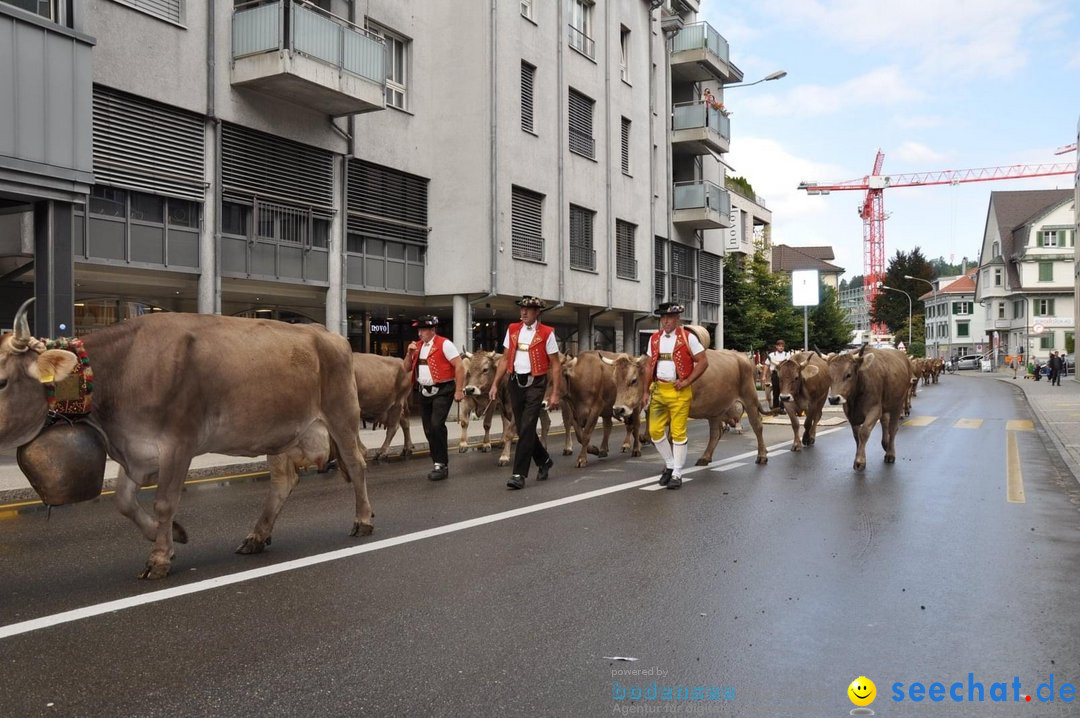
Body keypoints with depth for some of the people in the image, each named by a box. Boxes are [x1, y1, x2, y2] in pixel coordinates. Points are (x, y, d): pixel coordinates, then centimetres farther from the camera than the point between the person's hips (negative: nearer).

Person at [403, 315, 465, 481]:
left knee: (437, 425, -19)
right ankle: (439, 464, 21)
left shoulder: (444, 344, -9)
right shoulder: (417, 346, 12)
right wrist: (409, 353, -3)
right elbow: (407, 368, 15)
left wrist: (459, 390, -15)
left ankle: (442, 465, -9)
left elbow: (459, 366, -12)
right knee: (428, 430, 9)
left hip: (442, 391, -7)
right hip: (424, 392, 7)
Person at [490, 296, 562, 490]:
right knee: (522, 429, 12)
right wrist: (495, 384, 6)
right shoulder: (512, 330, 9)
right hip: (516, 382, 5)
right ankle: (544, 461, 34)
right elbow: (505, 359, 12)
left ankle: (519, 474, -6)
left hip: (535, 384, -5)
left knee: (526, 429, -10)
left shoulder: (547, 333, -4)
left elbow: (555, 365, -4)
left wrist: (556, 394, -9)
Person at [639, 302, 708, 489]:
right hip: (658, 390, 5)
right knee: (655, 431, 4)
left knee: (678, 432, -3)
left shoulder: (688, 338, -3)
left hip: (679, 391, -5)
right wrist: (645, 391, 10)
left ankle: (677, 474, 8)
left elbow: (703, 362, -3)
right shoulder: (654, 339, 11)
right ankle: (670, 464, 25)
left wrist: (687, 381, -11)